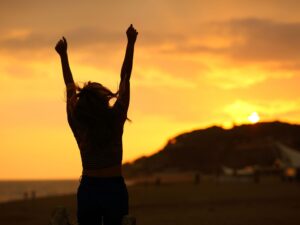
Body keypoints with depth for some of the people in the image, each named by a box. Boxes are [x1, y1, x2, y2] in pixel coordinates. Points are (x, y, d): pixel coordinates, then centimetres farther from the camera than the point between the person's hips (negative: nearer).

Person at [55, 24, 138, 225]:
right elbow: (125, 78, -4)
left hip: (88, 189, 2)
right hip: (114, 188, -1)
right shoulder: (116, 121, -10)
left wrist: (63, 55, 17)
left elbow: (70, 87, 6)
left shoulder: (78, 125, -6)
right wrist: (131, 42, 2)